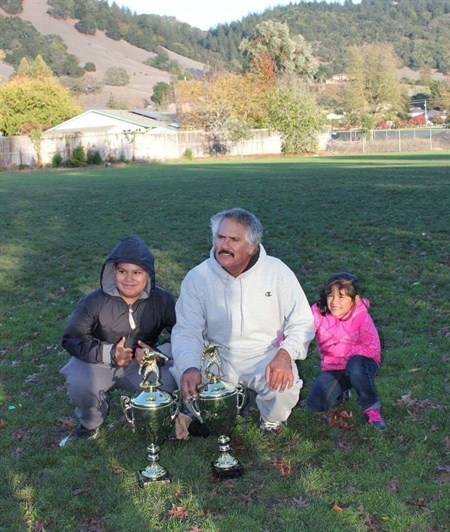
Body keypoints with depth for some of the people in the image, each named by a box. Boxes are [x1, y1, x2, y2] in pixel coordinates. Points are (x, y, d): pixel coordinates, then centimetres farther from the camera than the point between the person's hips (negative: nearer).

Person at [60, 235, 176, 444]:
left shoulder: (162, 300, -13)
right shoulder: (94, 302, -17)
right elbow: (72, 338, -12)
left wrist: (157, 353, -30)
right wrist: (109, 353, -25)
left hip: (142, 363, 1)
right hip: (98, 364, 0)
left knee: (171, 379, -29)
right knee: (79, 385, -32)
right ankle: (90, 425, 5)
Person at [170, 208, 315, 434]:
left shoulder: (277, 272, -10)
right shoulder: (197, 278, -9)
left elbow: (302, 323, -4)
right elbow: (187, 331, -12)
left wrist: (285, 355, -24)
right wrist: (190, 368, -33)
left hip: (266, 356, -1)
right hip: (218, 356, 1)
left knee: (284, 389, -30)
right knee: (185, 380, -25)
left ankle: (272, 420, 10)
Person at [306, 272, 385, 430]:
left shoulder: (361, 317, -19)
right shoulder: (318, 313, -12)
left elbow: (373, 350, -22)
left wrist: (338, 349, -24)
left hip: (361, 365, -3)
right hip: (334, 368, 3)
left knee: (355, 363, -39)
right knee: (315, 403, -16)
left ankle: (371, 408, -18)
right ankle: (342, 390, 16)